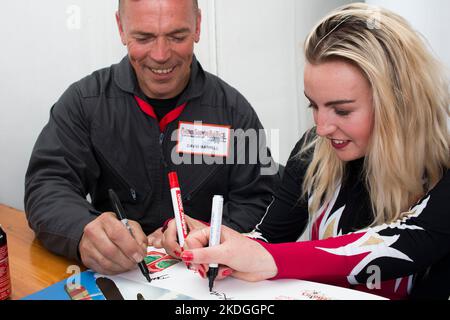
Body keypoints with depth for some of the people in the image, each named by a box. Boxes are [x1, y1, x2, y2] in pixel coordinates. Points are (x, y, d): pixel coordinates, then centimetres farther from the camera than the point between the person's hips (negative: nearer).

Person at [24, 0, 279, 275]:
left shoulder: (234, 110, -2)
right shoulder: (84, 101, -2)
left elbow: (256, 200, -1)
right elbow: (47, 185, -9)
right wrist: (85, 230, -32)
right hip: (111, 275, 0)